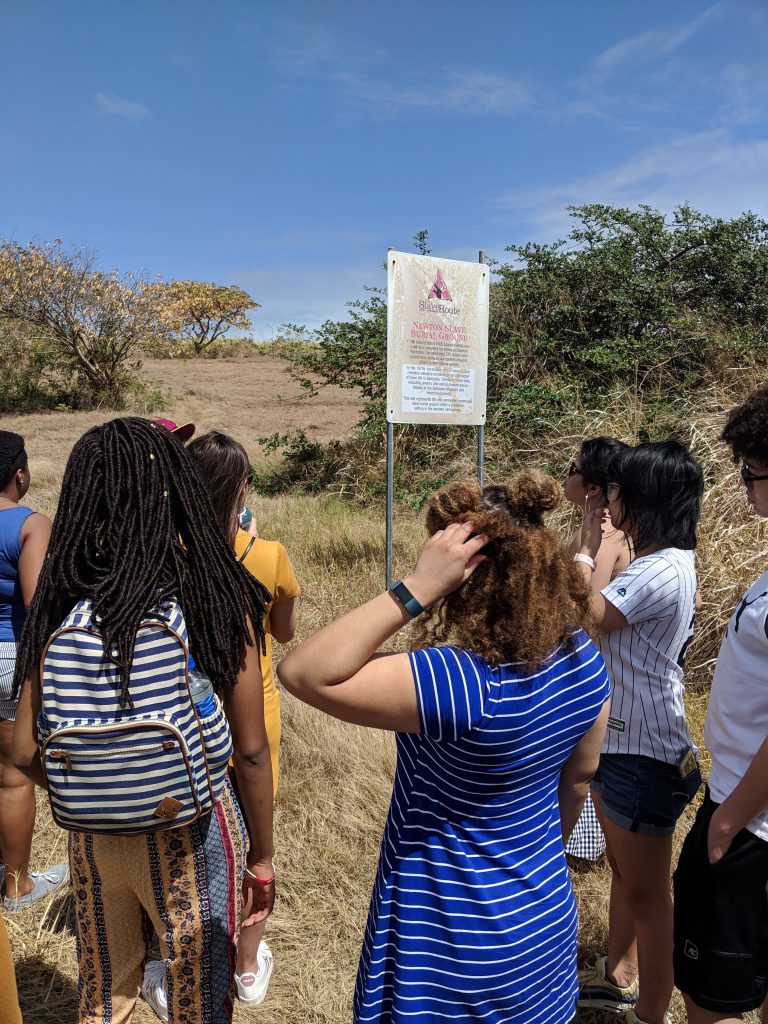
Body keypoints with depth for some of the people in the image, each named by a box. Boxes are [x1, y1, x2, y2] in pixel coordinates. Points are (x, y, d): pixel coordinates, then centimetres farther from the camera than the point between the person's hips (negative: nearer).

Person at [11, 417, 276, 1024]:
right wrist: (262, 857, 1)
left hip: (92, 835, 3)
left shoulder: (61, 599, -10)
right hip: (190, 833, -2)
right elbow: (250, 751, -14)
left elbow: (26, 753, -4)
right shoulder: (219, 595, -19)